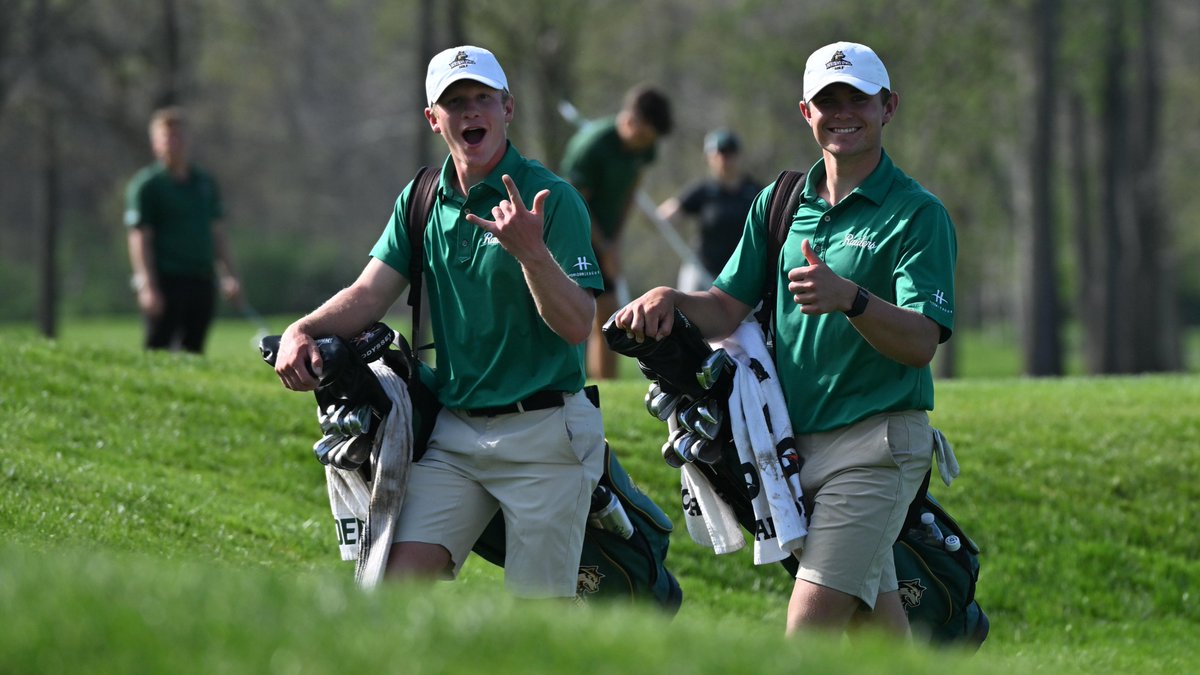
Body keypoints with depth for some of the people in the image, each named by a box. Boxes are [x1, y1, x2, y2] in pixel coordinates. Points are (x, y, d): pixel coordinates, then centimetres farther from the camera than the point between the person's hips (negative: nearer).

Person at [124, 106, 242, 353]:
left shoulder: (205, 182, 16)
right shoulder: (145, 185, -3)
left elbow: (216, 233, 21)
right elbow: (139, 238, -8)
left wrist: (229, 275, 15)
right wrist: (148, 286, -16)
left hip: (202, 281, 6)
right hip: (166, 283, -6)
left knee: (193, 351, 4)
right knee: (157, 353, -8)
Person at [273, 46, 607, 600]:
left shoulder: (550, 199, -8)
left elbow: (576, 325, -15)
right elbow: (370, 293, 4)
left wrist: (530, 251, -31)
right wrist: (303, 331, -15)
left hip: (543, 432, -5)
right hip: (454, 433, 5)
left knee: (539, 607, -4)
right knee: (405, 578, -8)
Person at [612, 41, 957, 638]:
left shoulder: (918, 214, -7)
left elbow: (921, 342, -17)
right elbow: (727, 308, 11)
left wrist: (850, 299, -34)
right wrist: (669, 300, -10)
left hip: (876, 442, -6)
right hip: (795, 442, 6)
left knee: (809, 626, -14)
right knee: (873, 621, 13)